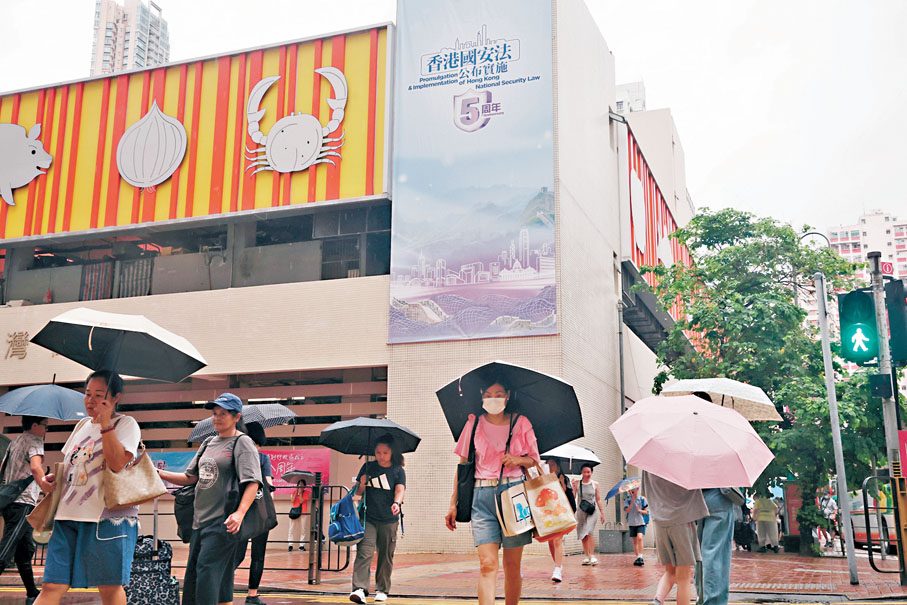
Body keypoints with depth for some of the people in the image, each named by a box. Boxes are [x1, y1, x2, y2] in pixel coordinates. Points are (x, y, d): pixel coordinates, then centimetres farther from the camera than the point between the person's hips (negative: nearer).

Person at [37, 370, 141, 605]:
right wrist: (54, 478, 13)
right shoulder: (82, 425, 20)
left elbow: (117, 463, -17)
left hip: (108, 516, -6)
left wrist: (105, 423, -18)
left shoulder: (126, 424, -1)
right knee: (52, 586, -1)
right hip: (69, 515, 6)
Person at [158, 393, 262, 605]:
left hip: (223, 522, -8)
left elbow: (253, 482, -15)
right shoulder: (209, 442, 17)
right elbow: (190, 478, 19)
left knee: (207, 571, -14)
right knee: (192, 575, 10)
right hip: (200, 520, 8)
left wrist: (240, 513, -29)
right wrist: (159, 474, 6)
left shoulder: (242, 443, -5)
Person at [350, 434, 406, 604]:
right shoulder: (368, 467, 8)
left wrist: (397, 502, -30)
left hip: (389, 520, 0)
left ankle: (382, 589, 19)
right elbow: (358, 493, 12)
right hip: (369, 518, 0)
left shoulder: (398, 470, 4)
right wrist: (362, 485, -10)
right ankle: (359, 588, -19)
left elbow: (400, 490, -9)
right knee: (364, 551, -13)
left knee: (386, 555, 7)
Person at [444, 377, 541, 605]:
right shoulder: (474, 423, 8)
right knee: (487, 564, -11)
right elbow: (463, 465, 10)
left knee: (512, 565, 5)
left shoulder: (521, 423, 7)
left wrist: (519, 460, -9)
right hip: (482, 496, 0)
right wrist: (453, 504, 6)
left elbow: (535, 460, 14)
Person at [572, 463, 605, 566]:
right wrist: (573, 487, -16)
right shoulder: (577, 483, 3)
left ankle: (592, 556, -19)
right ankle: (586, 556, 15)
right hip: (581, 511, 2)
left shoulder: (595, 484, 5)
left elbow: (598, 499, 11)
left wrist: (602, 513, 10)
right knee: (583, 535, 5)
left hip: (592, 511, -2)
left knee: (589, 531, -19)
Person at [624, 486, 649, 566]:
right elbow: (627, 511, -7)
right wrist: (632, 501, -14)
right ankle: (637, 557, 17)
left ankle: (640, 557, -21)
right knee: (634, 541, 7)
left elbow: (645, 511, 6)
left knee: (639, 538, -22)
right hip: (632, 523, 2)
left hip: (640, 522, -2)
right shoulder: (627, 500, 5)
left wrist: (640, 510, -14)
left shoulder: (642, 499, 2)